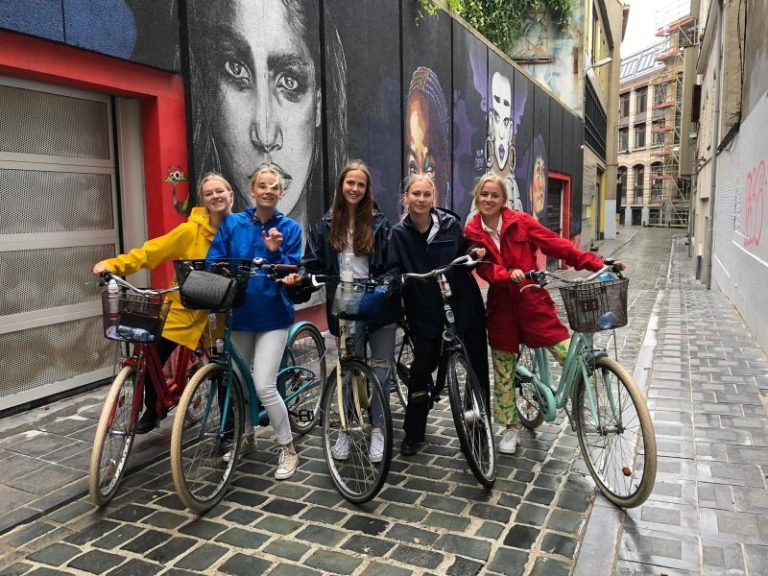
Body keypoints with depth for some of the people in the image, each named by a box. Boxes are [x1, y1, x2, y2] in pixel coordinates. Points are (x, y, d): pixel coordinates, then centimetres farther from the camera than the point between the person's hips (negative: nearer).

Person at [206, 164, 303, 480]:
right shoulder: (232, 224, 2)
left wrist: (275, 253, -22)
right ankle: (247, 436, 40)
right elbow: (214, 263, -1)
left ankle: (288, 450, 7)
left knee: (264, 385, -12)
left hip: (273, 315, -3)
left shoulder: (290, 228, -3)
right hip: (239, 314, 4)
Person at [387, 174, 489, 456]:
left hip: (463, 307, 1)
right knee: (420, 372, 5)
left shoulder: (450, 224, 0)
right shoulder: (399, 233, 0)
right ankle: (413, 433, 23)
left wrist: (475, 253, -8)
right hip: (425, 314, 0)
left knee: (478, 370, 7)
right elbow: (394, 269, -3)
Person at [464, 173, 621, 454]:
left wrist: (596, 263, -16)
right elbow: (484, 268, -9)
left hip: (533, 301, -1)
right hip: (501, 307, 2)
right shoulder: (472, 233, 1)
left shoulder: (521, 222, -3)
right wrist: (509, 274, -30)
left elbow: (558, 245, -8)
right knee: (503, 374, 10)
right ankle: (511, 427, 30)